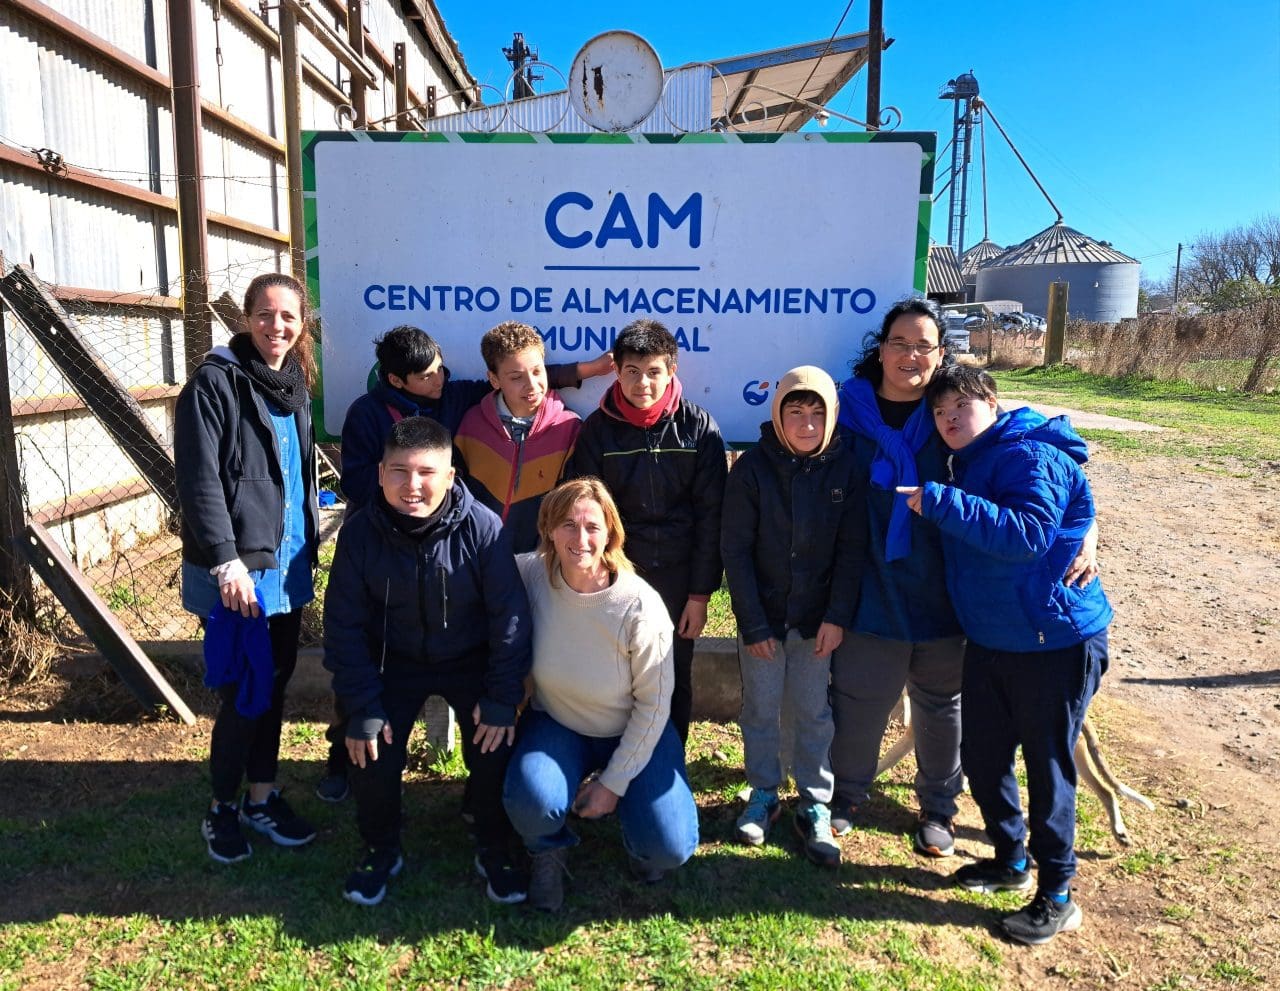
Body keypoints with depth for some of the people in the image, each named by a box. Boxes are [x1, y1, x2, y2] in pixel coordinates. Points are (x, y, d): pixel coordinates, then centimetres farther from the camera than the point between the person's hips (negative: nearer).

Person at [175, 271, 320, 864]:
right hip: (238, 566, -7)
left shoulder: (294, 385, 12)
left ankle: (262, 797, 29)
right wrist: (226, 560, -20)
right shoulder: (215, 382, -11)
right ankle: (222, 808, 20)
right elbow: (199, 479, -16)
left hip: (288, 563, 7)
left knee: (275, 680, 14)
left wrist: (310, 542, 15)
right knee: (246, 691, 0)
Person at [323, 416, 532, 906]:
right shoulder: (359, 533, -18)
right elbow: (345, 626, -10)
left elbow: (509, 616, -16)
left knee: (494, 749, -14)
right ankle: (381, 852, 20)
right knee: (372, 756, -10)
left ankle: (494, 853, 14)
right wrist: (362, 709, -14)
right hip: (395, 661, 2)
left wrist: (502, 698, -17)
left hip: (470, 659, -1)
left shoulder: (482, 528, -24)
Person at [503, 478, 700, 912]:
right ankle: (549, 850, 9)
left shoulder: (641, 607, -26)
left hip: (635, 732, -1)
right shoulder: (531, 575, -22)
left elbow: (653, 704, -15)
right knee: (532, 801, -29)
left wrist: (613, 783, -11)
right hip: (557, 724, 1)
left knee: (667, 850, -14)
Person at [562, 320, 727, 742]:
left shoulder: (699, 428, -5)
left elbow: (710, 516, -4)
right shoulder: (596, 429, -3)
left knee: (675, 684, 13)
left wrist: (700, 593, -5)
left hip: (678, 577, 0)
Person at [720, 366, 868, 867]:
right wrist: (753, 623, -11)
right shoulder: (753, 467, -10)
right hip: (761, 613, 0)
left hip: (817, 616, 1)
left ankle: (815, 806, 22)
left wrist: (837, 616, -11)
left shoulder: (844, 468, -7)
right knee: (760, 708, 10)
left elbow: (852, 548, -4)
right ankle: (764, 794, 28)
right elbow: (735, 549, -9)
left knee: (814, 711, 8)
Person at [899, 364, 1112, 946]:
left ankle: (1057, 897, 21)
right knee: (982, 756, 15)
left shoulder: (1031, 457, -16)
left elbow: (1027, 534, -31)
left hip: (1054, 641, -8)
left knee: (1047, 767, 3)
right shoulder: (970, 465, 11)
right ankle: (1011, 859, 37)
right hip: (989, 638, 9)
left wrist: (942, 503, -32)